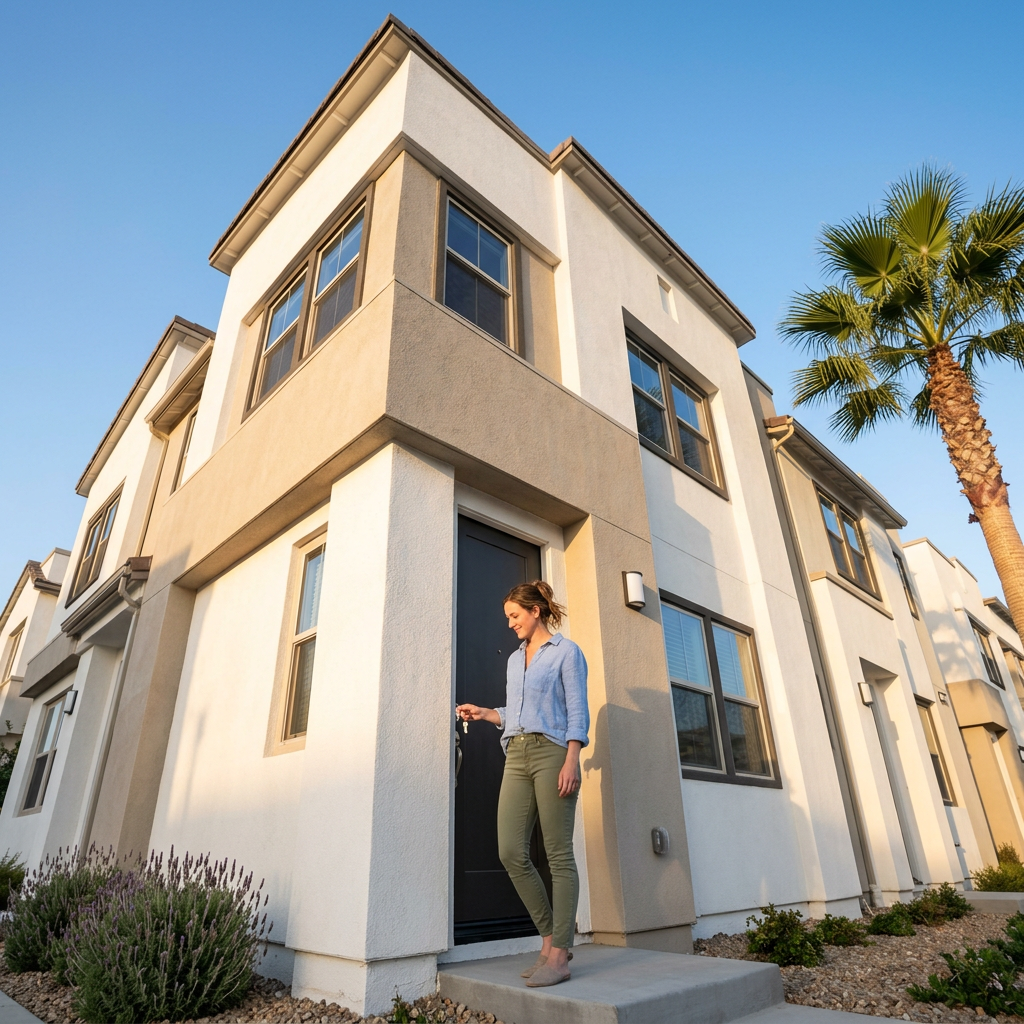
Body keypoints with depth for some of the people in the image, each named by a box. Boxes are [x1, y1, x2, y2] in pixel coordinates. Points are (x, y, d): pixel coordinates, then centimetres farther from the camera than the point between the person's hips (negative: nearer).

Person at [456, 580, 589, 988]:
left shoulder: (566, 652, 1)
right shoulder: (515, 659, 20)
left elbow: (577, 712, -7)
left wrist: (571, 761, -16)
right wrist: (483, 713, 15)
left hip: (552, 753, -6)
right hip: (516, 757, 6)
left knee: (558, 854, -3)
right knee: (511, 852, -1)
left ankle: (558, 955, 5)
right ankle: (550, 936, 15)